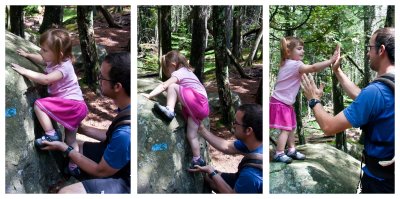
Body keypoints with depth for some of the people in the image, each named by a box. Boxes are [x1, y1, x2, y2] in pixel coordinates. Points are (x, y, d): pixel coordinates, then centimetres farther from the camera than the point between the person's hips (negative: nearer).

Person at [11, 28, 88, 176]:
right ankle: (73, 167, 29)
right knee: (71, 140, 18)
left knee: (39, 105, -18)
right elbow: (41, 60, 27)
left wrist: (25, 71, -29)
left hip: (71, 103, -10)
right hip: (72, 105, 10)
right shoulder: (55, 60, 5)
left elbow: (46, 79, -35)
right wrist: (27, 55, 21)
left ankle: (51, 135, -12)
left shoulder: (64, 67, -22)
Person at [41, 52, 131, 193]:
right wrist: (82, 128, 5)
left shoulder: (125, 133, -37)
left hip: (124, 180, -8)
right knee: (74, 146, 15)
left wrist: (64, 148, -11)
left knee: (65, 193, -18)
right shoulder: (127, 106, -11)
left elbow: (101, 171, -20)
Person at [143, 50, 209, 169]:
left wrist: (149, 95, -11)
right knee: (191, 136, 7)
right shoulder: (186, 71, 28)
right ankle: (197, 160, 8)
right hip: (201, 107, 10)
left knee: (172, 87, -16)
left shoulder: (179, 73, -1)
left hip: (198, 101, -10)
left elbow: (163, 86, -11)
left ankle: (169, 111, -24)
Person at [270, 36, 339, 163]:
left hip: (286, 103, 11)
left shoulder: (288, 64, 12)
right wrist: (331, 61, -34)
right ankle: (279, 154, 0)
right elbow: (313, 68, -32)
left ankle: (292, 150, 29)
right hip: (280, 103, -11)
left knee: (291, 128, 18)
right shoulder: (294, 64, -21)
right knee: (285, 129, -7)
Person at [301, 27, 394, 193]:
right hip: (392, 172, 8)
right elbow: (360, 96, 15)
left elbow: (329, 127, -22)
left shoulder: (376, 91, -26)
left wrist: (314, 100, -5)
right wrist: (337, 71, 21)